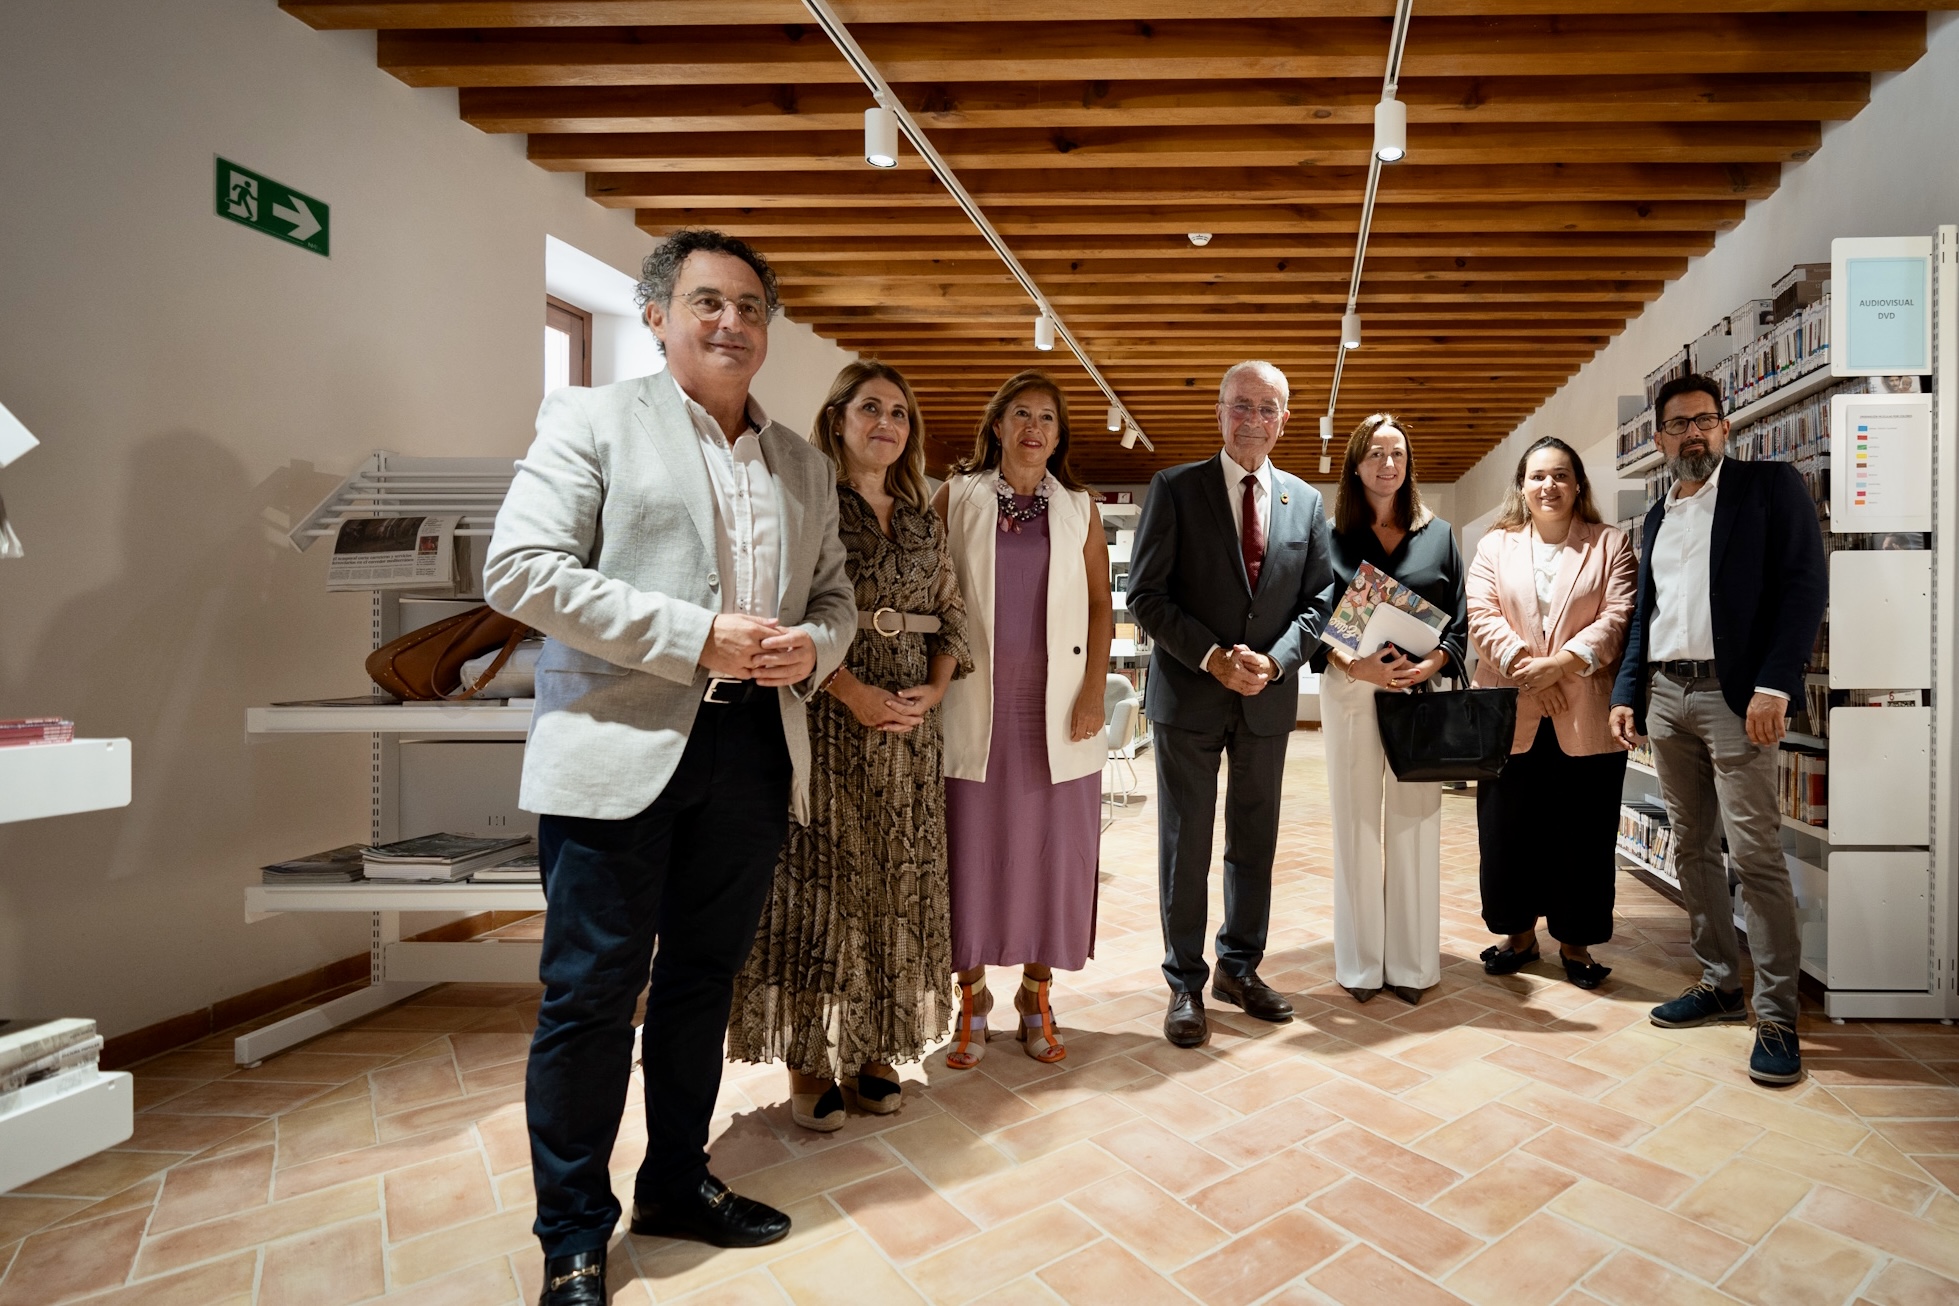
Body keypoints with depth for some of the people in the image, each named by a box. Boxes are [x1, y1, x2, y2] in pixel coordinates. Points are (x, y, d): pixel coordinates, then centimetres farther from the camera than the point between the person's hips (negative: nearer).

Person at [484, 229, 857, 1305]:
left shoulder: (805, 465, 16)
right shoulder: (592, 419, 1)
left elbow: (834, 595, 19)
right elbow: (519, 568, -10)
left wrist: (811, 644, -6)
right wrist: (696, 638, -17)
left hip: (753, 751, 5)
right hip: (618, 749, -4)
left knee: (704, 978, 17)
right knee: (592, 994, 4)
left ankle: (676, 1183, 37)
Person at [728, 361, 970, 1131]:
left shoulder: (922, 519, 14)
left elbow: (952, 616, 15)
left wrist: (934, 690, -2)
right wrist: (853, 692, -17)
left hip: (909, 726, 6)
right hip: (828, 721, -5)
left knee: (896, 887, 9)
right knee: (819, 882, 1)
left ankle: (870, 1052, 23)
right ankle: (809, 1062, 14)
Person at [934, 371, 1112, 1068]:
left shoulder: (1079, 507, 10)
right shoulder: (957, 497, 5)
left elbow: (1101, 604, 8)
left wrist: (1094, 691, -2)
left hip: (1058, 708, 2)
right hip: (976, 705, -1)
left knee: (1052, 853, 6)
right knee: (973, 851, 4)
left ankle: (1036, 998, 23)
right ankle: (972, 1000, 21)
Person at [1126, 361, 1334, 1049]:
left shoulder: (1306, 501, 8)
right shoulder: (1175, 488, -3)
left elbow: (1316, 601, 7)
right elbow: (1146, 595, -8)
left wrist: (1274, 662, -10)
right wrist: (1213, 657, -16)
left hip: (1269, 696, 4)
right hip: (1189, 694, -3)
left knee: (1256, 842, 14)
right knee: (1185, 845, 4)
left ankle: (1240, 968, 31)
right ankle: (1186, 984, 18)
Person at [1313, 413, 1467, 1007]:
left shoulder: (1439, 535, 11)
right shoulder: (1332, 537, 6)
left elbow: (1459, 619, 8)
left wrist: (1432, 664, -11)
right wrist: (1356, 665, -16)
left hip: (1422, 692, 1)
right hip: (1351, 692, -1)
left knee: (1415, 824, 3)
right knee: (1357, 824, 3)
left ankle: (1412, 961, 15)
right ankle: (1361, 963, 13)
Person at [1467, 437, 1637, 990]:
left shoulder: (1611, 544, 7)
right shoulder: (1495, 545, 11)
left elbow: (1618, 617, -6)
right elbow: (1481, 614, -2)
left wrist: (1559, 664, -18)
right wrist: (1523, 666, -15)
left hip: (1586, 718, -1)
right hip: (1509, 717, 1)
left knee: (1584, 836, 6)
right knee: (1507, 832, 8)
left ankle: (1575, 943, 23)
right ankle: (1519, 934, 25)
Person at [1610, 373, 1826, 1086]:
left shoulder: (1769, 484, 2)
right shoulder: (1659, 516, 19)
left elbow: (1805, 584, -7)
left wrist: (1773, 686, -17)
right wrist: (1626, 694, 10)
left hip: (1733, 695, -6)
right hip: (1664, 697, 6)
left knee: (1755, 853, -7)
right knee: (1692, 847, 10)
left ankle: (1776, 1015, 2)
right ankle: (1719, 984, 20)